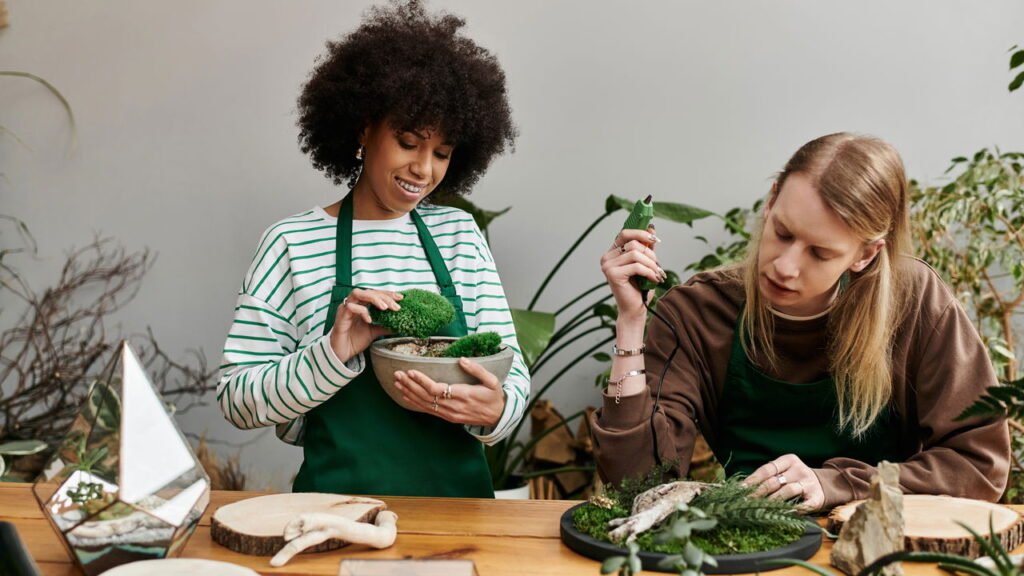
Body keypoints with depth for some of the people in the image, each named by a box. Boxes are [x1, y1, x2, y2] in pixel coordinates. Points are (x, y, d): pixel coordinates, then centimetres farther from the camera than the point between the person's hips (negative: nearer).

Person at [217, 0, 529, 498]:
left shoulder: (459, 233, 10)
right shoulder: (292, 243, 0)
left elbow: (513, 372, 7)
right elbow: (236, 399, -3)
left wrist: (494, 410, -14)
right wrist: (333, 356, -17)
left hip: (458, 497, 4)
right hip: (342, 506, -3)